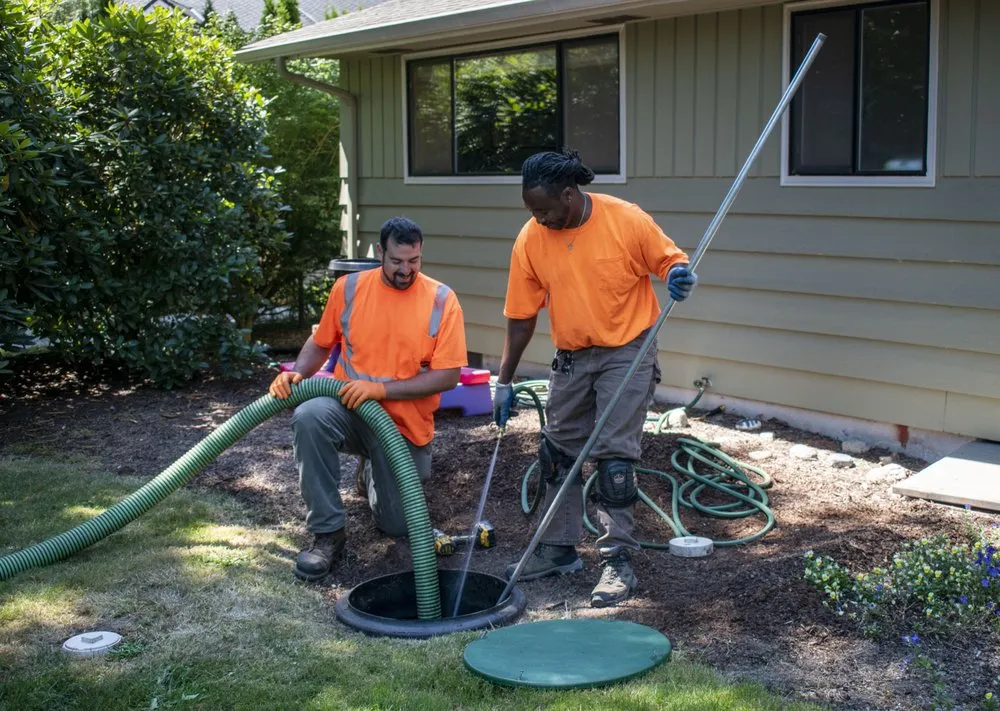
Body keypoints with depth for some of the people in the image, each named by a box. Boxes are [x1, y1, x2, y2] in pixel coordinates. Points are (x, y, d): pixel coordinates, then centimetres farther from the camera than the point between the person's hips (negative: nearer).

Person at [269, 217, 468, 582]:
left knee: (398, 525, 5)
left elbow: (447, 376, -14)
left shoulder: (442, 300, -10)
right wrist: (296, 373, -11)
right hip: (348, 410, 0)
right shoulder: (348, 288, -3)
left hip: (405, 426, 0)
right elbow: (321, 343, 10)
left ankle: (374, 474, 42)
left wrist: (381, 389, -23)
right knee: (309, 416, -35)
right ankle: (327, 533, -21)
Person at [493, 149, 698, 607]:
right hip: (571, 358, 5)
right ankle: (559, 549, 26)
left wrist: (678, 278, -31)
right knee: (558, 451, 11)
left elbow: (671, 262, -6)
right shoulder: (530, 240, -7)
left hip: (627, 351, -5)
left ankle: (618, 561, 1)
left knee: (614, 454, -9)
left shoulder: (627, 220, -17)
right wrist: (504, 381, 1)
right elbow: (521, 316, -1)